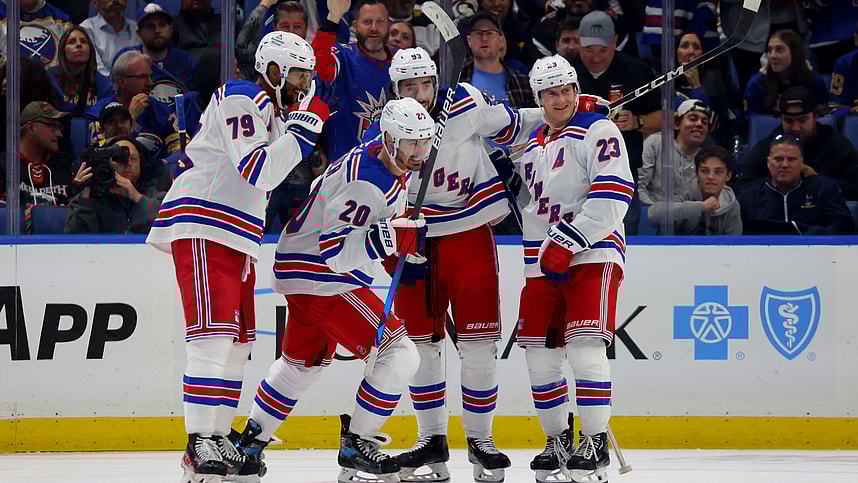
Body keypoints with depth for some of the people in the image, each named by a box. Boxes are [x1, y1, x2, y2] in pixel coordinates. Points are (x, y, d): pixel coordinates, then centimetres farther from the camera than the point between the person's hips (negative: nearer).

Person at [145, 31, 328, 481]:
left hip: (237, 238, 10)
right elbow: (257, 171, -21)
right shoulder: (240, 100, -11)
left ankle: (217, 440, 12)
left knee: (238, 342, 9)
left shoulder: (275, 112, 19)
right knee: (214, 335, -17)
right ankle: (200, 445, -20)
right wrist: (299, 132, -19)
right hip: (201, 229, -10)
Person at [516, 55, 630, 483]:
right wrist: (539, 251, 18)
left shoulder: (598, 132, -5)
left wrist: (568, 240, -19)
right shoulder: (531, 146, 18)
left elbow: (613, 196, -16)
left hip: (593, 254, -7)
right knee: (539, 352, 3)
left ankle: (595, 444, -15)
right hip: (544, 261, 7)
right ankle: (558, 441, 15)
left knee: (585, 344, -18)